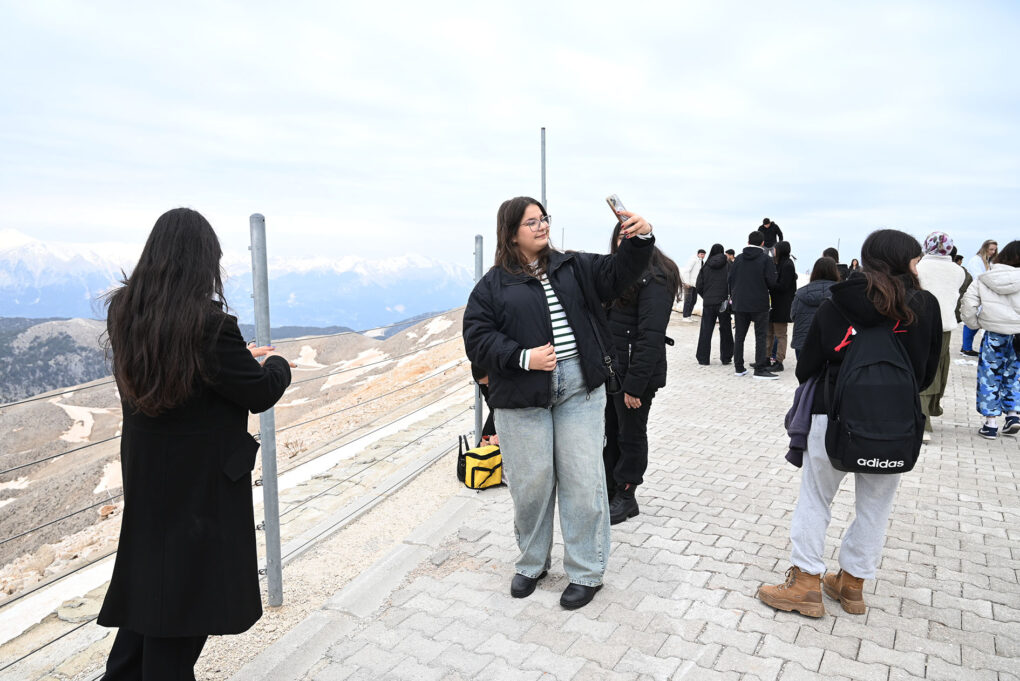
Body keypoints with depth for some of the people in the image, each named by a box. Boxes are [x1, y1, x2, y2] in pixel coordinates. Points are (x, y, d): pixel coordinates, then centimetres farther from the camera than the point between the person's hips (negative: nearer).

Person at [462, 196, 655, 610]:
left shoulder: (573, 267, 12)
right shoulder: (493, 284, 2)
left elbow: (618, 274, 3)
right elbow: (477, 337, -4)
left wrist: (641, 239, -16)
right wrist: (523, 358, -16)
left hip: (579, 387, 2)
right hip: (521, 395, -1)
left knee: (583, 480, 4)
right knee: (530, 482, 8)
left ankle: (586, 573, 20)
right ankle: (531, 564, 32)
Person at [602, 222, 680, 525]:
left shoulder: (654, 281, -16)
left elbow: (651, 338, -21)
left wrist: (635, 384, -23)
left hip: (635, 373, -8)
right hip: (611, 369, 8)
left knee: (630, 435, 6)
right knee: (609, 432, 15)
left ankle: (625, 497, 21)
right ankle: (609, 490, 29)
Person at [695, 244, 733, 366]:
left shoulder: (706, 267, 3)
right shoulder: (728, 265, -2)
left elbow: (699, 286, 1)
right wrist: (731, 296, 4)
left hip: (708, 302, 1)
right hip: (723, 302, -1)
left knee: (706, 330, 5)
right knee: (725, 330, 10)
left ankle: (703, 359, 3)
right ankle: (726, 358, 13)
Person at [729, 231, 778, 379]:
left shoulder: (738, 259, 3)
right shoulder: (766, 260, -7)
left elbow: (731, 279, 4)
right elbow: (771, 282, -10)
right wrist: (763, 287, 12)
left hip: (740, 304, 4)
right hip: (759, 305, -3)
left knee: (739, 336, 11)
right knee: (760, 337, 1)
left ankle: (738, 367, 14)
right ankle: (760, 369, -3)